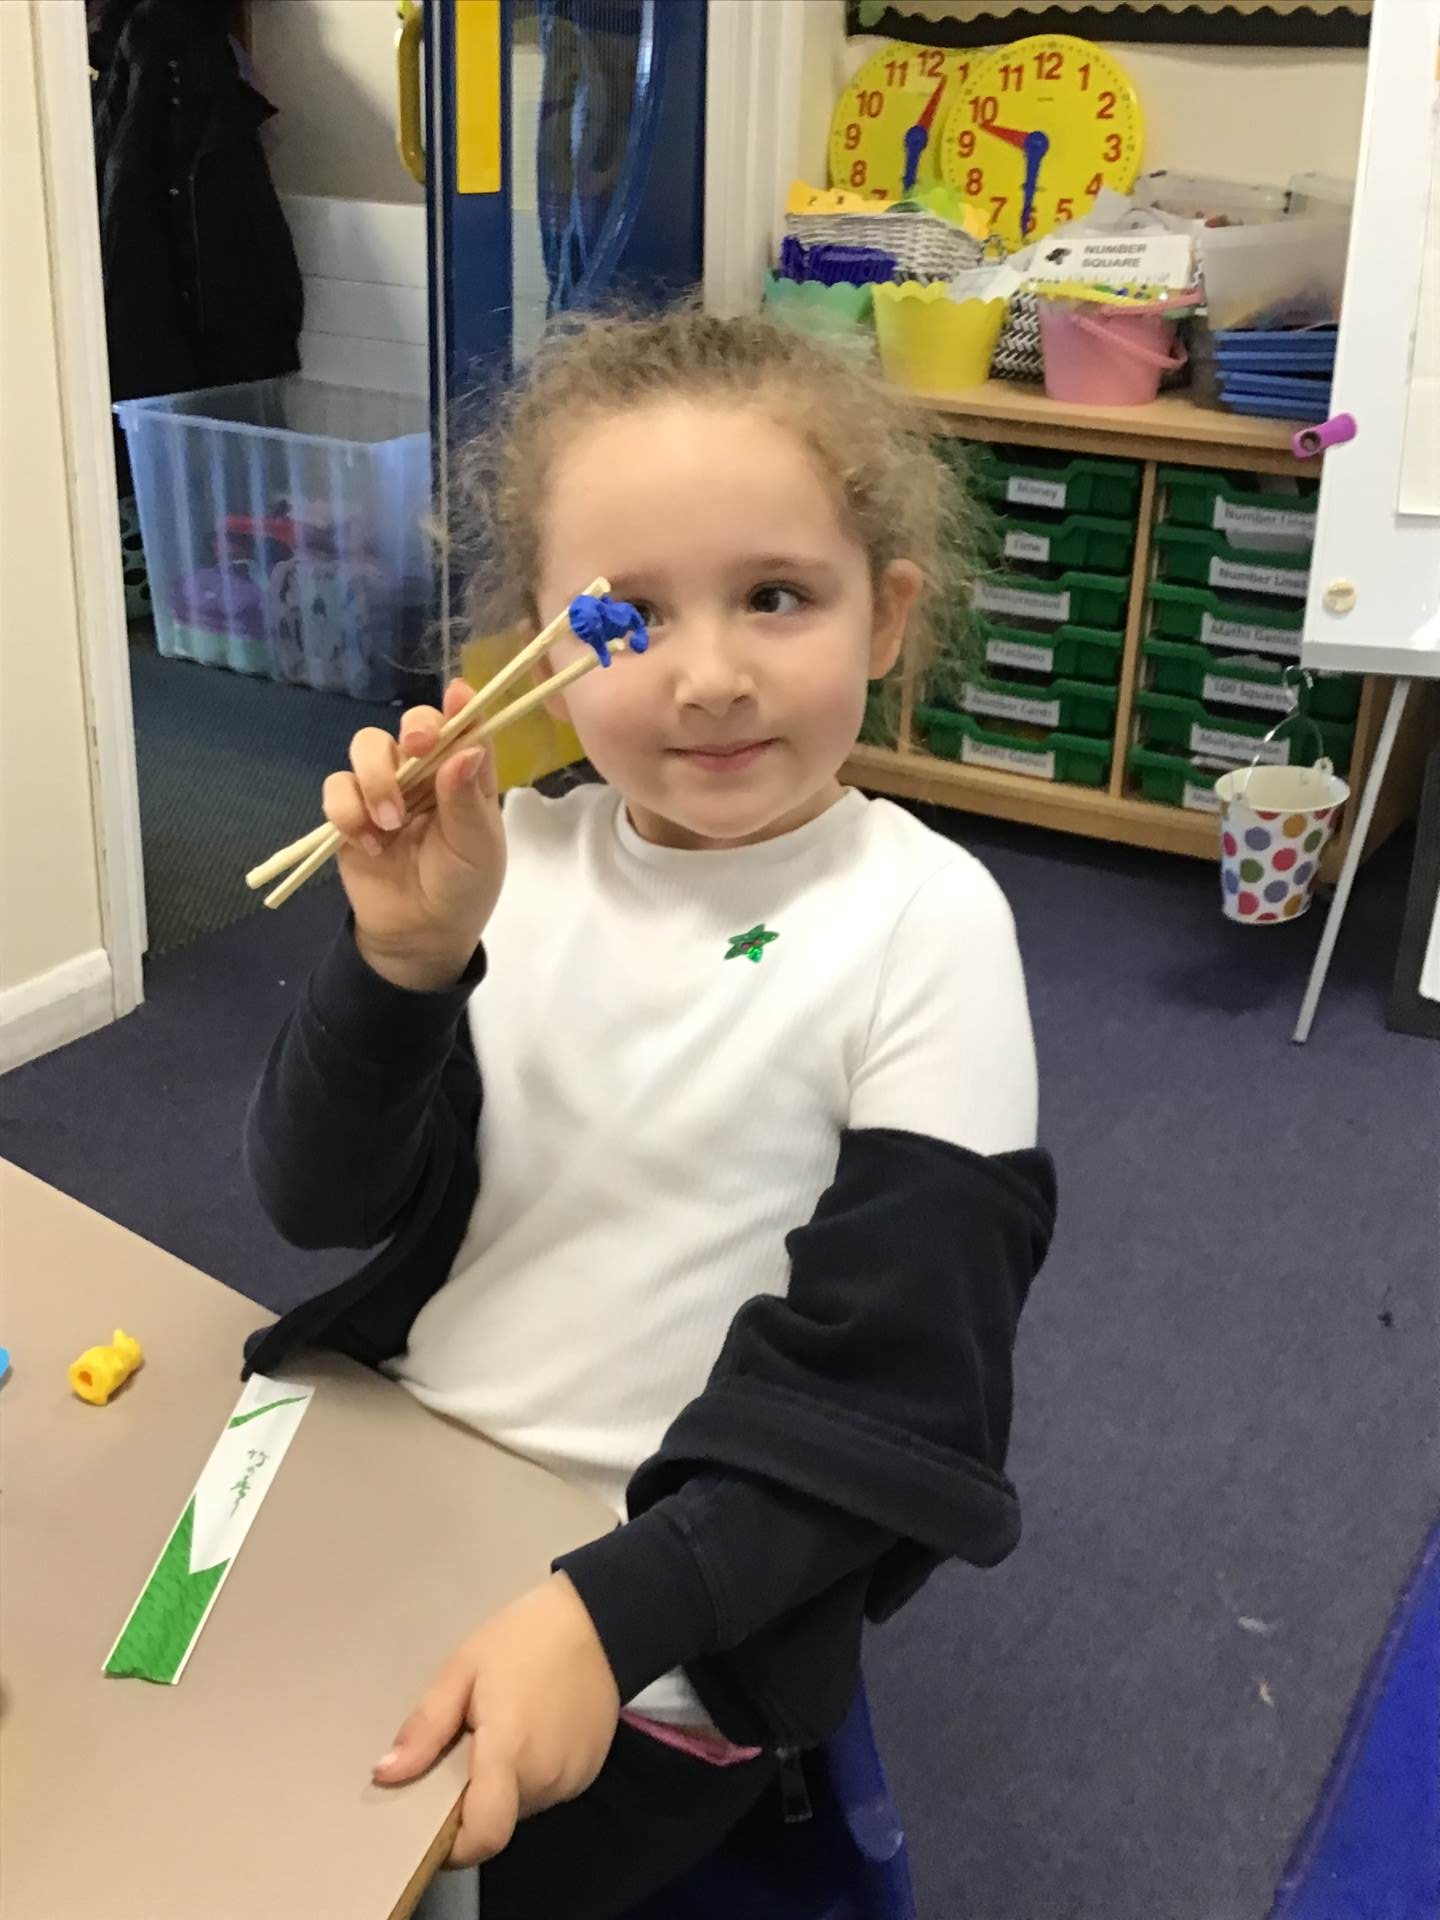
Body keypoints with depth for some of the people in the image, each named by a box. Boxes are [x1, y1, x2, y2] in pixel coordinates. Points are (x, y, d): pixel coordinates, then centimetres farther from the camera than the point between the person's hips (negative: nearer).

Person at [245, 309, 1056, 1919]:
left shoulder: (923, 925, -15)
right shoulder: (517, 863, -5)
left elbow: (888, 1397, -15)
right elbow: (324, 1202, -5)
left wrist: (610, 1612, -25)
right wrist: (402, 960, -23)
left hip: (656, 1641, -4)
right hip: (376, 1488, 4)